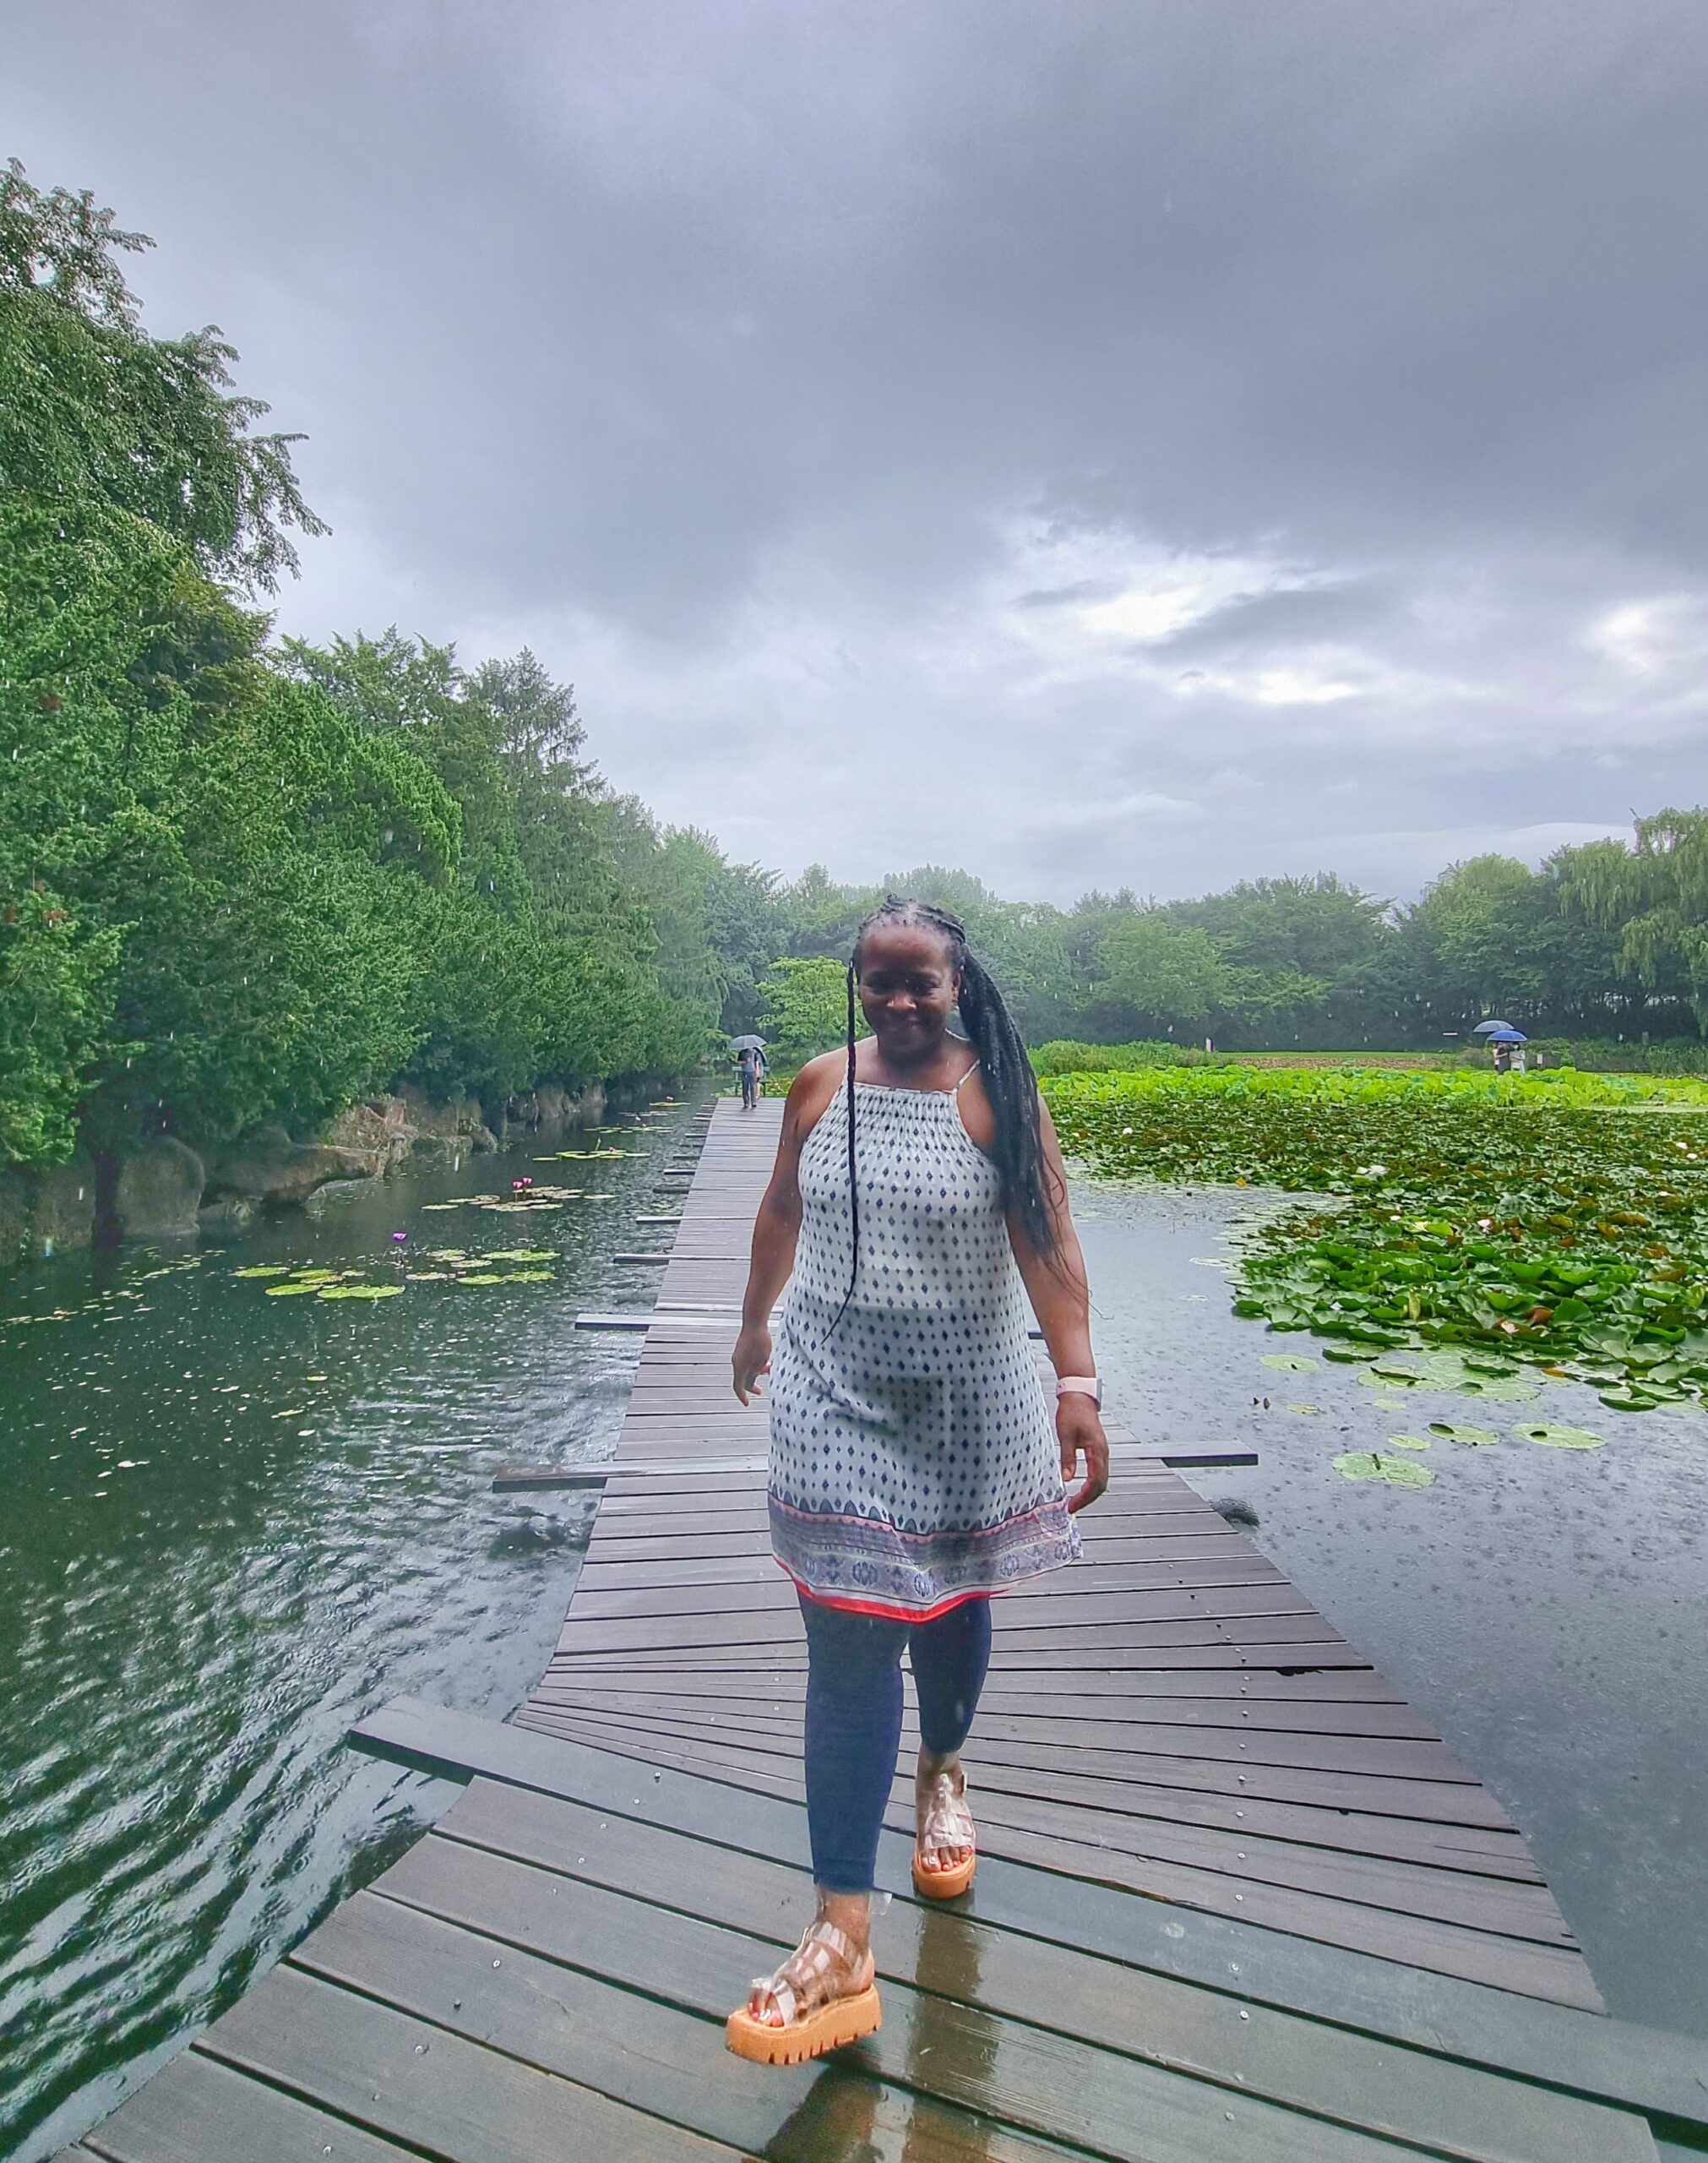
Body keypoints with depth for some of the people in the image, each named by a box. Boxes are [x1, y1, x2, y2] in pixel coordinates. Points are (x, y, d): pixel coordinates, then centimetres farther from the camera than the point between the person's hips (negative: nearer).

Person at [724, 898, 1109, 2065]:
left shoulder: (998, 1096, -9)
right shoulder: (820, 1086, 0)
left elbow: (1048, 1243, -14)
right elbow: (782, 1210, 13)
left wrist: (1079, 1383, -23)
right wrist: (756, 1319, 22)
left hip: (965, 1388, -1)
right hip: (836, 1385, 1)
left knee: (952, 1599, 20)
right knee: (847, 1636, -3)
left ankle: (943, 1772, 50)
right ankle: (843, 1938, 7)